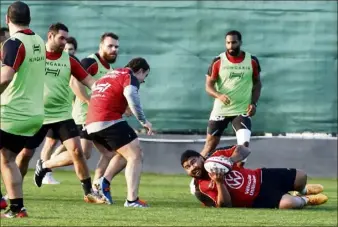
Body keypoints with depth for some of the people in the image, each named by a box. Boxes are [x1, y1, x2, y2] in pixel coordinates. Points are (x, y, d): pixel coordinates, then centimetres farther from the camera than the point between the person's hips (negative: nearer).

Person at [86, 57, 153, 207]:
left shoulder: (109, 75, 26)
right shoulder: (130, 77, -1)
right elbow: (130, 94, -20)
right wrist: (143, 121, -18)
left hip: (91, 125, 9)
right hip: (109, 121, -9)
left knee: (124, 153, 25)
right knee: (135, 156, -5)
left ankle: (106, 180, 3)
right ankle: (132, 200, -17)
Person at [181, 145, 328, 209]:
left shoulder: (216, 156, -8)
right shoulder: (202, 188, -18)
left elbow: (243, 150, -10)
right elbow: (225, 206, -25)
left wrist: (230, 160, -31)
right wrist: (219, 183, -39)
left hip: (260, 178, 5)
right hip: (257, 200, -5)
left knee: (300, 176, 8)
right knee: (288, 203, -31)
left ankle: (303, 190, 50)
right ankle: (305, 200, 9)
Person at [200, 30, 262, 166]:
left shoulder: (252, 61, 0)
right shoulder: (218, 62, -6)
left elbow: (257, 83, 11)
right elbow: (208, 85, -5)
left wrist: (253, 103, -3)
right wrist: (219, 95, -26)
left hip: (242, 111, 1)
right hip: (221, 110, 0)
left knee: (244, 144, -14)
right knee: (210, 145, 6)